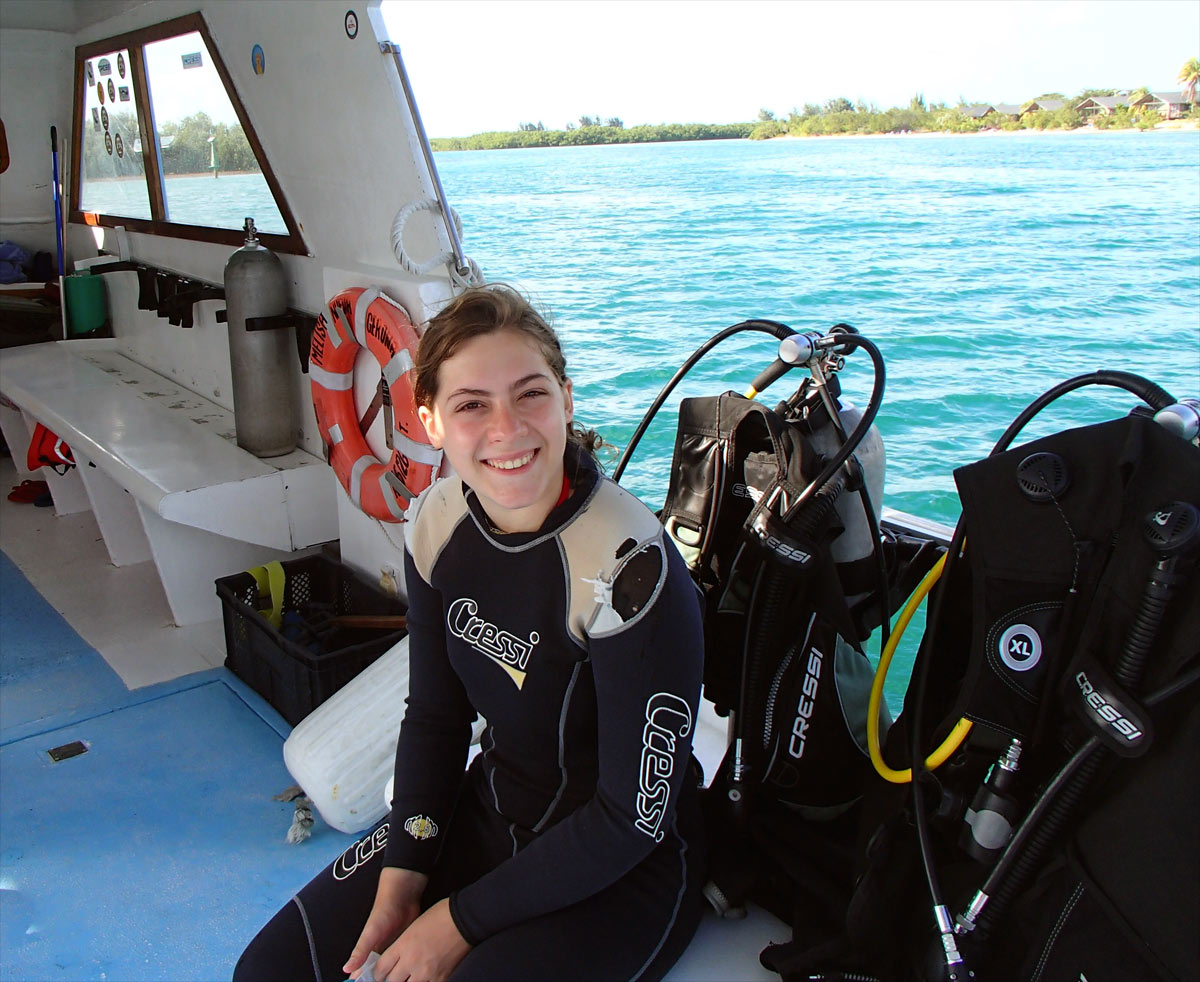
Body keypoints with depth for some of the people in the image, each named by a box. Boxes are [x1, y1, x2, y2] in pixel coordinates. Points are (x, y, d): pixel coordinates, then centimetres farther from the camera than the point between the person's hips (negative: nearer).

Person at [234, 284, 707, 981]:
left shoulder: (629, 567, -29)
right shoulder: (438, 523, -9)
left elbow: (636, 815, -21)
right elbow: (435, 715, 4)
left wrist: (461, 922, -15)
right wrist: (402, 875, -6)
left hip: (624, 869, -5)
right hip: (490, 812, 6)